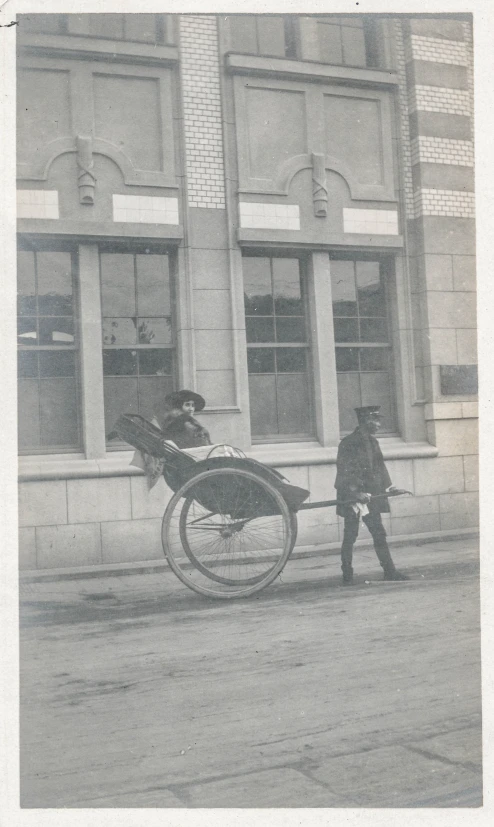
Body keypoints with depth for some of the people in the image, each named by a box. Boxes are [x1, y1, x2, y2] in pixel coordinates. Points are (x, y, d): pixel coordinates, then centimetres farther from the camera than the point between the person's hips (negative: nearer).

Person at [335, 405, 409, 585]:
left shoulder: (372, 441, 9)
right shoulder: (348, 443, -13)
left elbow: (379, 466, 17)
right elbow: (345, 472, -17)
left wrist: (387, 486, 8)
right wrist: (355, 492, -24)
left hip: (371, 495, 7)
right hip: (351, 496, -7)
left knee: (379, 534, 8)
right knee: (350, 536, 1)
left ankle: (389, 571, 14)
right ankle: (347, 575, 11)